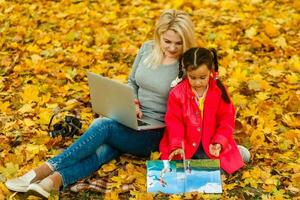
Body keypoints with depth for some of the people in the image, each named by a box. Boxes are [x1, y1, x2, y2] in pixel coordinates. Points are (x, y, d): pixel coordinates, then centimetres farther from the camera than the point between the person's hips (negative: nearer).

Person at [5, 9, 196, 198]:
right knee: (102, 149, -28)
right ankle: (55, 180, -50)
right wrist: (133, 104, -2)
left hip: (157, 133, -4)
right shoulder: (147, 49, 6)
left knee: (103, 125, -31)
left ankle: (47, 169, -34)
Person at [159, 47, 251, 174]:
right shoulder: (177, 93, -10)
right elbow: (174, 121, -9)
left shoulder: (219, 91, -8)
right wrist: (176, 146, -22)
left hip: (211, 143, 0)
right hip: (185, 142, 1)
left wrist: (219, 143, -17)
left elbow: (226, 120, -4)